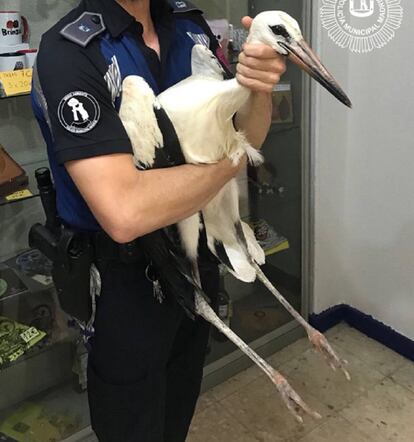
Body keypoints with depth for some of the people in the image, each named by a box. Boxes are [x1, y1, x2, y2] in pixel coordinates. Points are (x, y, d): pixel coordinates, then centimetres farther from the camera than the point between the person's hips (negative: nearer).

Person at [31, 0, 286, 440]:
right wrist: (232, 158, -21)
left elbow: (246, 136, 0)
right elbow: (124, 213, -35)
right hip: (126, 276, -5)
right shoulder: (68, 52, -23)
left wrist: (260, 90, -23)